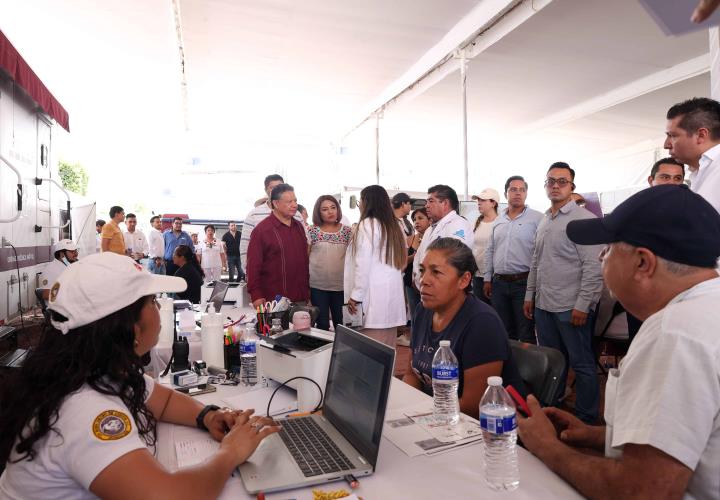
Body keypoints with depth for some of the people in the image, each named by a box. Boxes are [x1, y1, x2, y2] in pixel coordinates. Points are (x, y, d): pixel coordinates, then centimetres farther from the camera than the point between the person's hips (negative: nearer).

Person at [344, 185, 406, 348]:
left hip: (374, 295, -8)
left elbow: (363, 263, -12)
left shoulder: (367, 224, -6)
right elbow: (400, 262, 15)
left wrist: (355, 294, -9)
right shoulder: (393, 226, 15)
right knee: (387, 349, 10)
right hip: (392, 293, 8)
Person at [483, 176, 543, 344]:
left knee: (526, 335, 4)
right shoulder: (498, 221, 12)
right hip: (499, 283, 5)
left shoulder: (536, 218, -4)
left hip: (524, 282, -5)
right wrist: (487, 278, 12)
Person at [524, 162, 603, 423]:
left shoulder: (584, 219, -9)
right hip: (543, 305, 7)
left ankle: (586, 419, 20)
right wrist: (530, 295, 15)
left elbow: (594, 267, -14)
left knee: (582, 364, 6)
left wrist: (582, 305, -17)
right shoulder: (544, 222, 13)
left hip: (571, 308, -7)